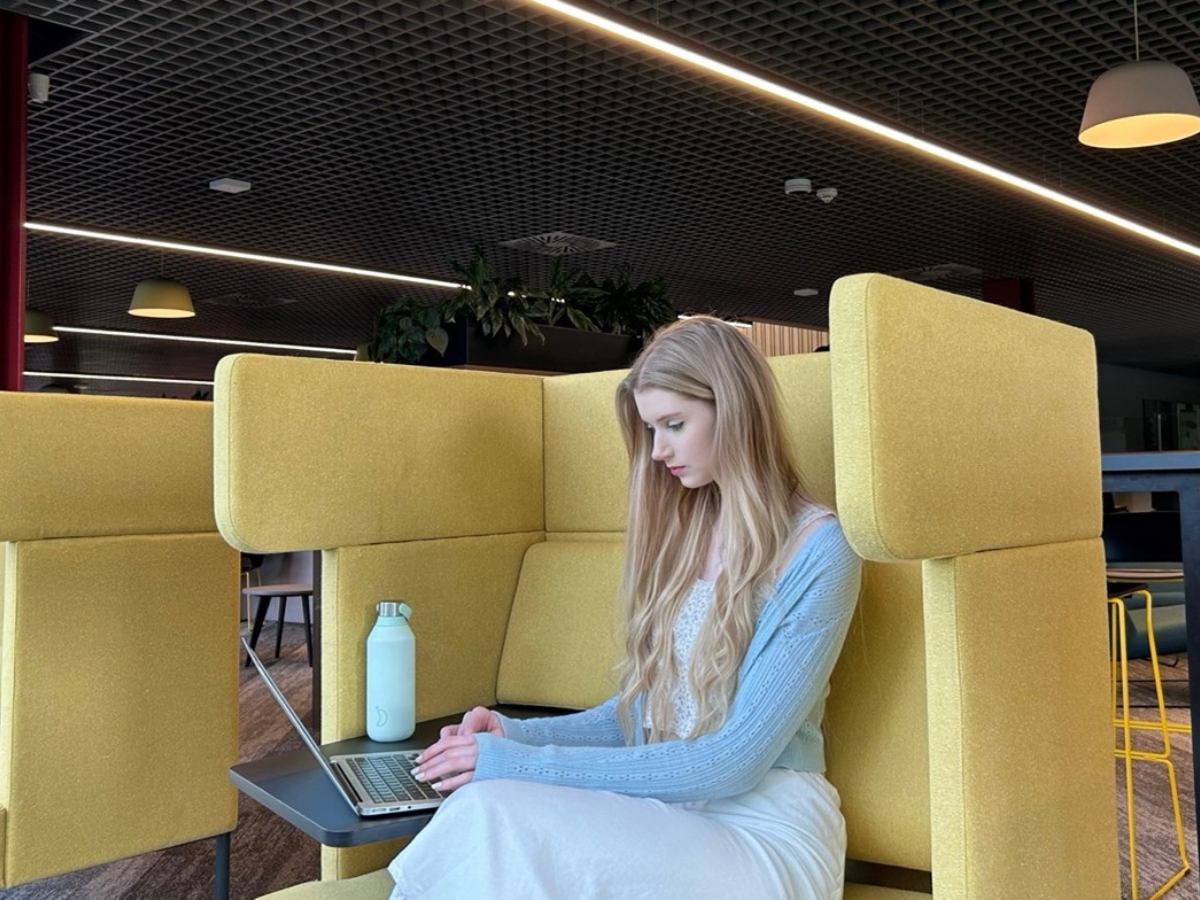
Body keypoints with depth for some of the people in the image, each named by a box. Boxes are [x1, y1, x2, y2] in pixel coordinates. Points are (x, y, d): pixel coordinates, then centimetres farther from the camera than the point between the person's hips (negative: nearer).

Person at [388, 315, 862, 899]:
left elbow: (733, 763, -15)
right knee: (485, 812, -26)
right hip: (667, 812, 5)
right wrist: (519, 735, -3)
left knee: (491, 817, -27)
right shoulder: (678, 532, 9)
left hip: (764, 834, -5)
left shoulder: (818, 551, -10)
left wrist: (529, 763, -17)